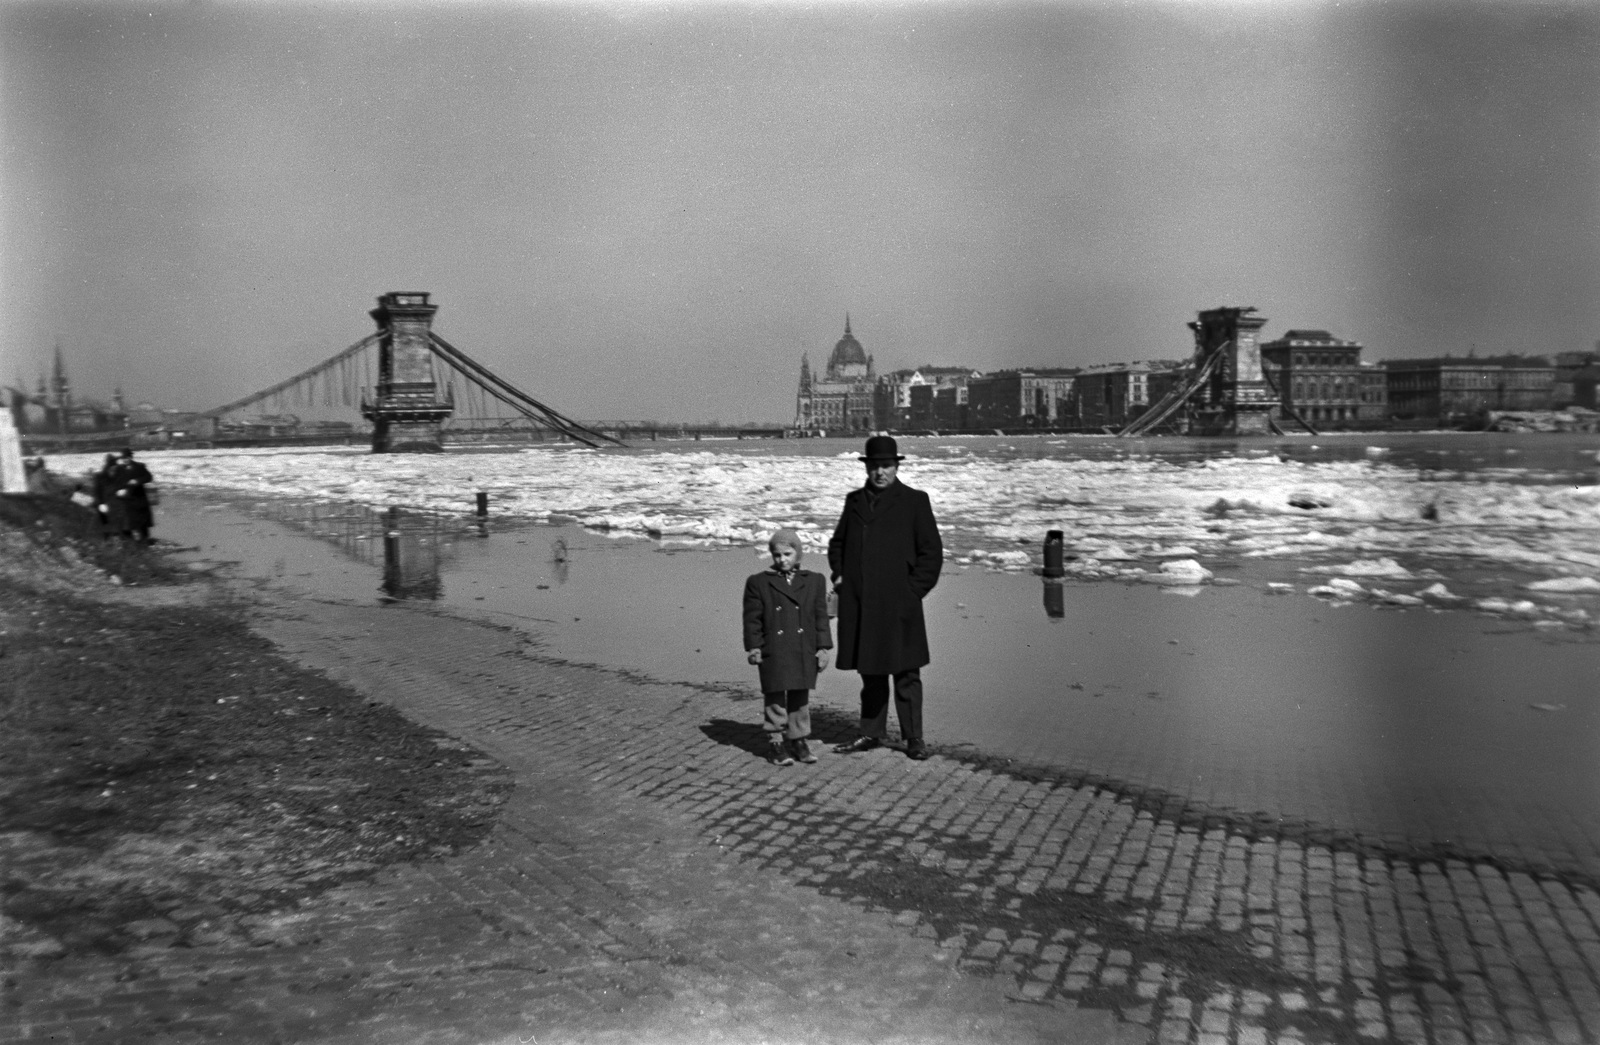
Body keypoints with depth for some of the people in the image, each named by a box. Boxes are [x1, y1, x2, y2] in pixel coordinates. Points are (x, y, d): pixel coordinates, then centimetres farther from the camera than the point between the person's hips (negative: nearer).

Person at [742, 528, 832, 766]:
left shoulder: (814, 581, 8)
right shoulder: (758, 583, 1)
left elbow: (821, 617, 7)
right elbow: (752, 618, 0)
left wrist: (823, 647, 2)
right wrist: (754, 647, -6)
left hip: (804, 652, 2)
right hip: (773, 653, -2)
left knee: (801, 698, 11)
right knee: (775, 698, 2)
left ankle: (798, 740, 22)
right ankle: (775, 743, 12)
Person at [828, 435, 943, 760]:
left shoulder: (914, 501, -1)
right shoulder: (855, 500, 12)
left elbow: (932, 551, -1)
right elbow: (837, 542, 24)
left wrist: (913, 590, -7)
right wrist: (839, 574, 8)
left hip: (898, 604, -4)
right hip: (859, 604, 4)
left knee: (906, 674, 1)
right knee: (870, 673, 13)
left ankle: (913, 738, 10)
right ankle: (872, 733, 23)